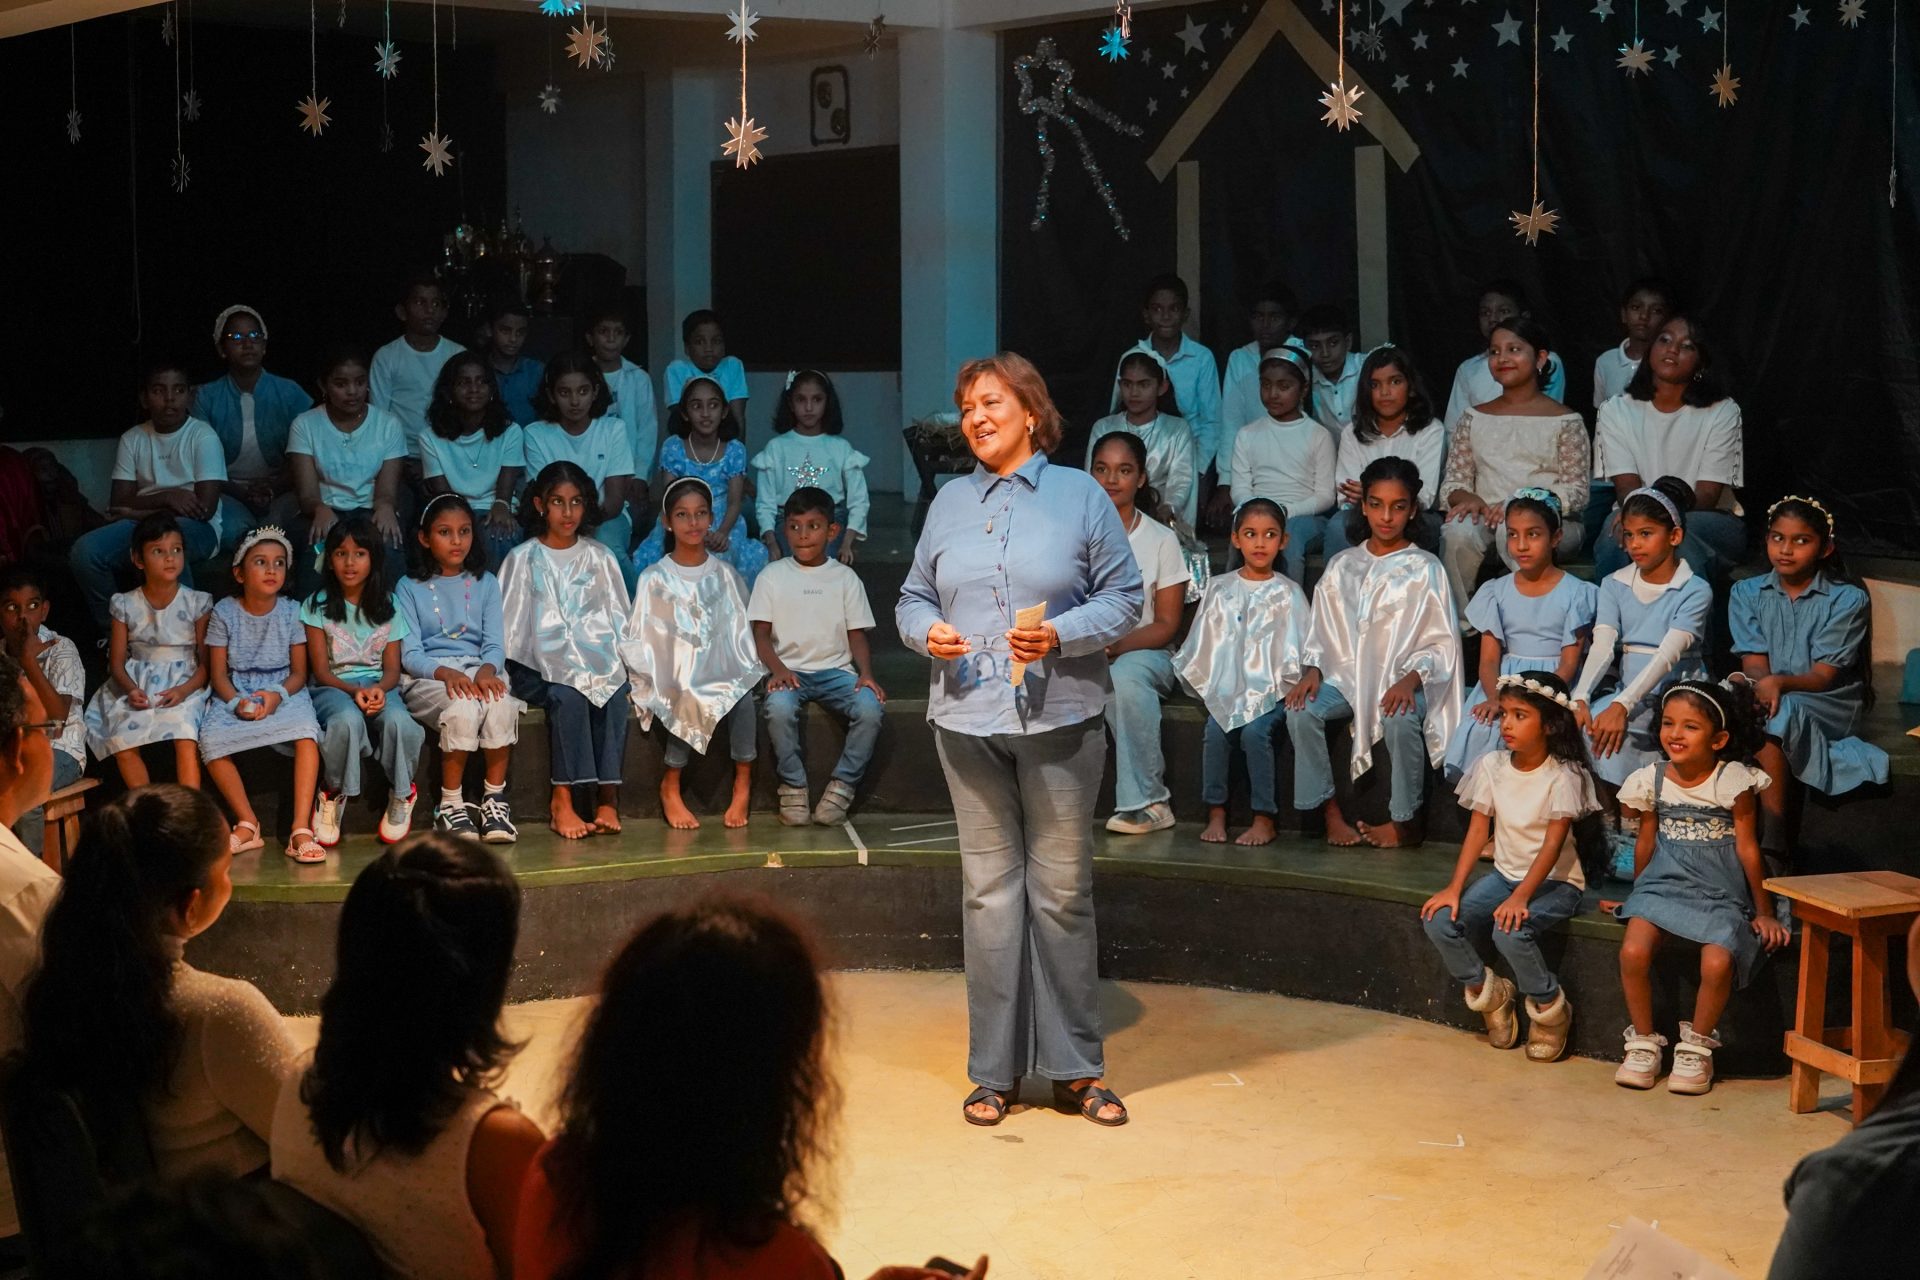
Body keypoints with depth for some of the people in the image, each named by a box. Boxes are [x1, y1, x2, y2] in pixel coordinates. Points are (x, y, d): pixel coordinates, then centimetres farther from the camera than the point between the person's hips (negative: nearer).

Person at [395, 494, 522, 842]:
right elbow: (410, 655, -2)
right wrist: (446, 673, -22)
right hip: (426, 679, -2)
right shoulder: (410, 588, 8)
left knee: (502, 704, -34)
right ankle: (450, 805, -22)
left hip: (478, 671, 2)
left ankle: (495, 799, -21)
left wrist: (487, 670, -18)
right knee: (463, 708, -37)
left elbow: (495, 644, 7)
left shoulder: (485, 583, 17)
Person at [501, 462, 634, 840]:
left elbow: (620, 620, 16)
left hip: (598, 660, 2)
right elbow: (510, 627, 5)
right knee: (569, 696, -34)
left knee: (615, 695, -31)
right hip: (541, 663, -2)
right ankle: (562, 800, -33)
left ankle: (607, 798, -34)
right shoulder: (524, 559, 9)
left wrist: (617, 661, -1)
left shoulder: (600, 558, 17)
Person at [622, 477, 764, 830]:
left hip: (722, 674, 2)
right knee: (690, 705, -33)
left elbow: (740, 631, 13)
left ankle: (743, 783, -19)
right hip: (673, 679, -2)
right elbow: (640, 640, 2)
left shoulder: (724, 574, 11)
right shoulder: (654, 578, 3)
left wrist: (748, 672, 1)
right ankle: (670, 787, -16)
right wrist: (650, 684, -9)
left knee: (744, 696, -30)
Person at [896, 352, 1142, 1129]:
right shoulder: (950, 503, 14)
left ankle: (1075, 1066, 12)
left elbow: (1124, 597, 0)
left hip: (1060, 719, -2)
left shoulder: (1080, 496, 3)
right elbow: (913, 598, 16)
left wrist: (1060, 636, -15)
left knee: (1062, 889, 2)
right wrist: (928, 632, -6)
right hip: (969, 717, 3)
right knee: (989, 890, 5)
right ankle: (995, 1070, 12)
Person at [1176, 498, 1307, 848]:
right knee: (1216, 729, -26)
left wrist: (1282, 690, -7)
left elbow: (1296, 650, 3)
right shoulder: (1219, 589, 13)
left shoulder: (1288, 593, 7)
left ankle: (1265, 819, -21)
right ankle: (1216, 813, -16)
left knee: (1254, 730, -28)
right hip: (1226, 691, 2)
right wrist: (1207, 685, 3)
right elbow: (1204, 643, 13)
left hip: (1271, 691, -2)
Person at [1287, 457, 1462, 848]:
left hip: (1402, 679, -3)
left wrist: (1410, 680, -19)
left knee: (1401, 721, -36)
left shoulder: (1424, 569, 4)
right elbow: (1322, 632, 13)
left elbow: (1442, 644, -2)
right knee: (1300, 711, -26)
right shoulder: (1341, 566, 14)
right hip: (1346, 674, 3)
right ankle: (1332, 814, -14)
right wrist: (1312, 671, -7)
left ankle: (1405, 821, -17)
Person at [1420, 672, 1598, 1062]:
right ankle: (1488, 991, 8)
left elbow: (1552, 845, -20)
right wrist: (1454, 888, -11)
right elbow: (1478, 830, 0)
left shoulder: (1563, 776, -15)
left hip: (1554, 880, -5)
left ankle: (1550, 1007, -6)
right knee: (1439, 922, -16)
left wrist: (1520, 897, -31)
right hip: (1505, 873, 6)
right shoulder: (1492, 766, 0)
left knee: (1510, 931, -34)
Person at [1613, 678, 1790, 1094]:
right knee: (1633, 951, -25)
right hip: (1663, 885, 3)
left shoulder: (1733, 780, -8)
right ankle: (1643, 1043, -4)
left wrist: (1763, 913, 2)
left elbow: (1747, 849, -2)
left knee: (1718, 962, -29)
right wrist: (1637, 896, 24)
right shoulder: (1652, 780, 2)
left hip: (1720, 894, -3)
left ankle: (1697, 1046, -3)